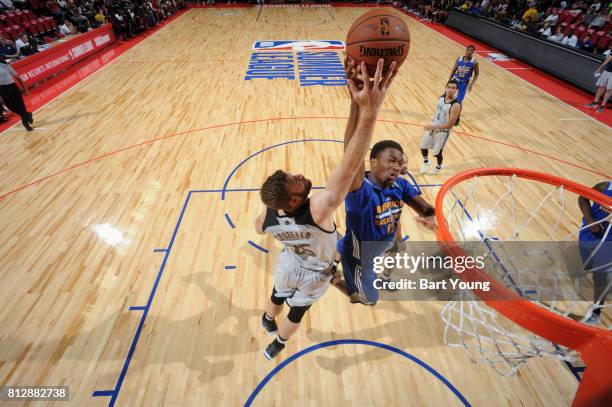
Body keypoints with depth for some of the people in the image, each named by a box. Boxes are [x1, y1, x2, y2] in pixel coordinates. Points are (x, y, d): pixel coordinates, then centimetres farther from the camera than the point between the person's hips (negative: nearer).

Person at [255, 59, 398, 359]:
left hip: (289, 265, 3)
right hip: (314, 276, -3)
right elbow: (350, 166, -61)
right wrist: (369, 109, -65)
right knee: (295, 313, 28)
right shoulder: (318, 210, -50)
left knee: (277, 297, 35)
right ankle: (275, 347, 58)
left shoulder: (268, 218, -31)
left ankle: (268, 322, 71)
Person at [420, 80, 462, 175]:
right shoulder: (441, 98, -6)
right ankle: (425, 162, 44)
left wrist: (434, 127, -26)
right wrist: (432, 126, 6)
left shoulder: (456, 105, -26)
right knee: (423, 146, 15)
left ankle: (438, 167, 41)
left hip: (443, 131, -6)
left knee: (437, 152, 10)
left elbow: (449, 125, -25)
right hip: (433, 126, 6)